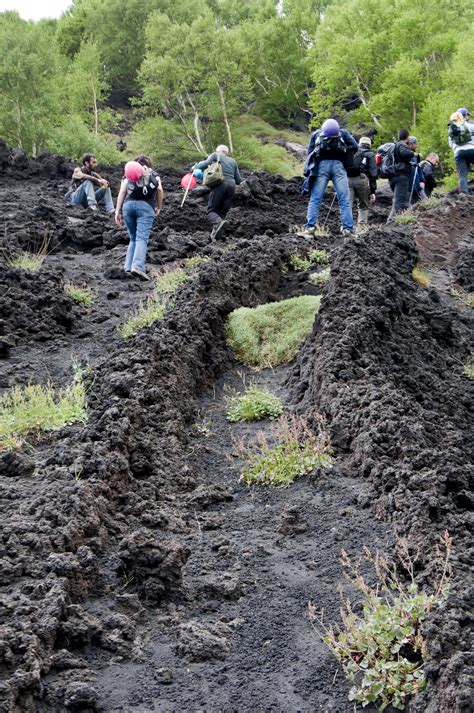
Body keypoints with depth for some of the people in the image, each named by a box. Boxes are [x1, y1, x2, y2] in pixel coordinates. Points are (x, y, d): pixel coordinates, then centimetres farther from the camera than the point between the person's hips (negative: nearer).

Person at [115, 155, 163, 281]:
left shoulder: (128, 175, 26)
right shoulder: (153, 174, 23)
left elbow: (122, 192, 11)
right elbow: (159, 189, 6)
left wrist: (118, 211, 6)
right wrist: (159, 207, 17)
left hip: (128, 205, 3)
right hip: (145, 206, -3)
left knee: (133, 239, 15)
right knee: (142, 239, -13)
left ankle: (128, 267, 0)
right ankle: (138, 266, -33)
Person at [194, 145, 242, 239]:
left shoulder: (215, 155, 15)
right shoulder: (233, 161, 25)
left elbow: (206, 163, -3)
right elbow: (238, 180, 20)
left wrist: (196, 166, 15)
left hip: (220, 184, -4)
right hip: (231, 185, 4)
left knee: (211, 210, -5)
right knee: (222, 212, 8)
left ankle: (218, 223, -36)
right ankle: (215, 232, -8)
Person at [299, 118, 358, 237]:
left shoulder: (316, 133, 25)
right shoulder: (343, 132, 23)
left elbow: (310, 153, 15)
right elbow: (355, 147, 9)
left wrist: (309, 172, 14)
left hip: (321, 164, 0)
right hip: (338, 164, 0)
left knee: (315, 199, -2)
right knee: (344, 200, -2)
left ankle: (310, 227, -13)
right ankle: (348, 229, -11)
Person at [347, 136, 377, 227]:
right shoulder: (370, 155, 14)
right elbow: (373, 174, 5)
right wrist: (373, 191, 4)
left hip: (347, 179, 2)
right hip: (361, 179, -2)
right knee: (363, 206, 12)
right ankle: (362, 225, -1)